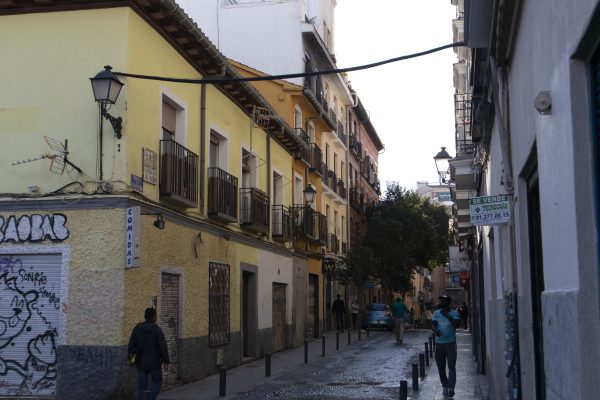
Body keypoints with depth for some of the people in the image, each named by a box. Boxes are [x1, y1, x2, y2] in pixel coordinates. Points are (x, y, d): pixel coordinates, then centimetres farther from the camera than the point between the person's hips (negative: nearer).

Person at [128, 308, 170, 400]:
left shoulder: (137, 328, 0)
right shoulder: (157, 329, -12)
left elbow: (131, 345, 3)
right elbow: (163, 347, -12)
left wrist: (130, 356, 16)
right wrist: (166, 360, 0)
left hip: (141, 362, 4)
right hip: (154, 362, -4)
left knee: (142, 385, 10)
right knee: (157, 381, 15)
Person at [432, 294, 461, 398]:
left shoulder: (454, 313, 1)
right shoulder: (436, 313, 10)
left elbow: (457, 324, -13)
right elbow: (433, 325, 1)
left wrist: (447, 316, -17)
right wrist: (435, 330, -21)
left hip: (450, 343, -3)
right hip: (439, 343, 4)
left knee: (451, 366, -11)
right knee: (440, 367, 7)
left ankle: (451, 388, -13)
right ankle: (445, 386, 20)